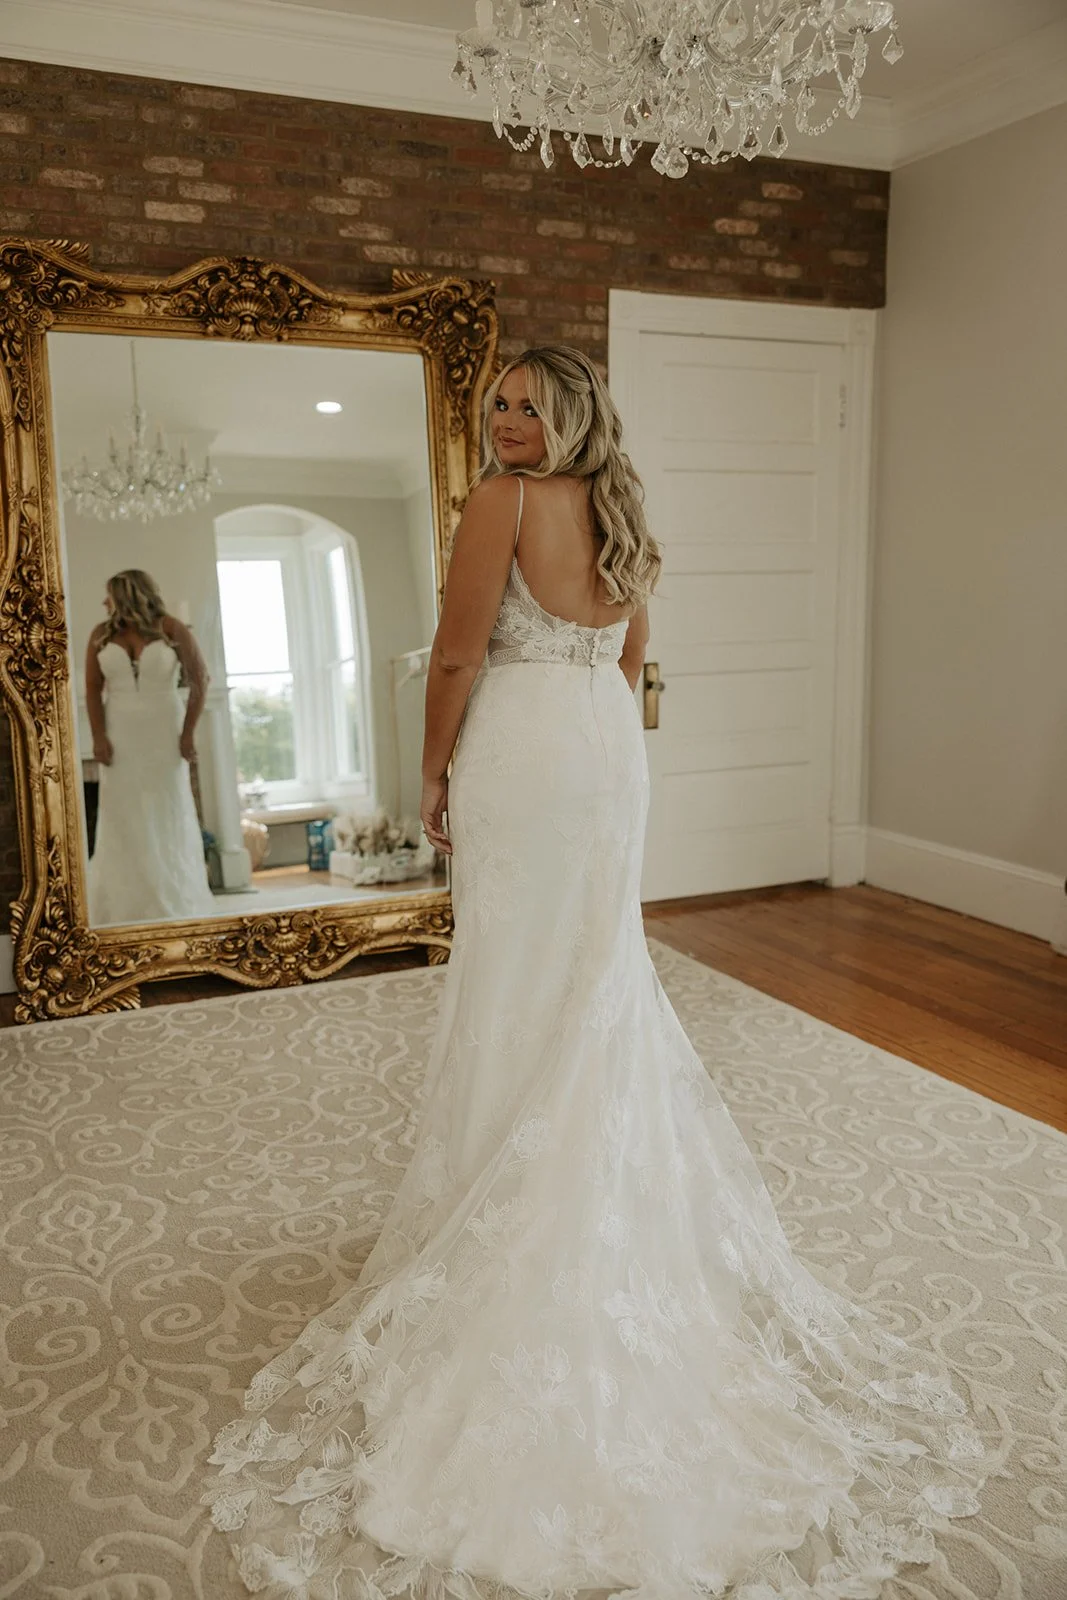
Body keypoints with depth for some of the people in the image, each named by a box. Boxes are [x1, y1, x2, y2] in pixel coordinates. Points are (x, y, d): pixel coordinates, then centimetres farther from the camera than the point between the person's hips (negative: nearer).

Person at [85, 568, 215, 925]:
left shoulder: (170, 628, -4)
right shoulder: (101, 635, 5)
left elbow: (199, 681, -3)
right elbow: (92, 689, 3)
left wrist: (188, 732, -8)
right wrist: (99, 737, -10)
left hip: (164, 735, -2)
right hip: (120, 737, 2)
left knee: (169, 819, 2)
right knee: (123, 821, 1)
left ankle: (176, 908, 13)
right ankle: (128, 910, 7)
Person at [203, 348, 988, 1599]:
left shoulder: (503, 500, -11)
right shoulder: (622, 517, 11)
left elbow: (459, 655, -14)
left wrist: (433, 775, -4)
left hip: (522, 747, -7)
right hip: (612, 747, 7)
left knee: (518, 980, 3)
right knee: (600, 968, 16)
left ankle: (510, 1208, 17)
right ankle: (613, 1189, 30)